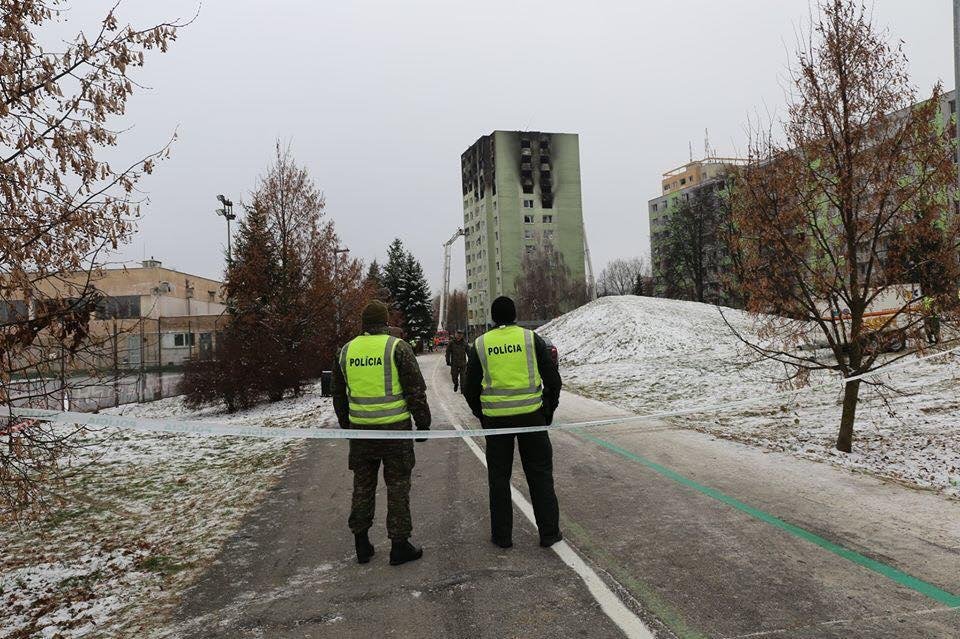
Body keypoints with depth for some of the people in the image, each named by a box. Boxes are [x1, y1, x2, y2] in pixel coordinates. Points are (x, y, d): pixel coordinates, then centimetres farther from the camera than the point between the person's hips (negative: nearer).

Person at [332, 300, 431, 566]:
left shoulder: (347, 350, 7)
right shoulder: (397, 347, -8)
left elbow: (338, 394, 15)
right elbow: (416, 389, -10)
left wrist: (345, 424, 25)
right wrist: (423, 424, -1)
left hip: (360, 428, 4)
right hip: (394, 427, -4)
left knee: (363, 485, 14)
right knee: (397, 485, 6)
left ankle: (362, 543, 21)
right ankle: (399, 544, 11)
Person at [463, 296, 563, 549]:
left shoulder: (480, 344, 2)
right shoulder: (531, 339, -1)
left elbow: (470, 388, 6)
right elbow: (553, 379, -1)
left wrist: (481, 415, 19)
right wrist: (549, 409, 12)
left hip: (496, 419, 1)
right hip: (531, 415, 0)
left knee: (499, 477, 12)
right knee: (540, 474, 12)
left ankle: (502, 535, 18)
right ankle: (549, 532, 17)